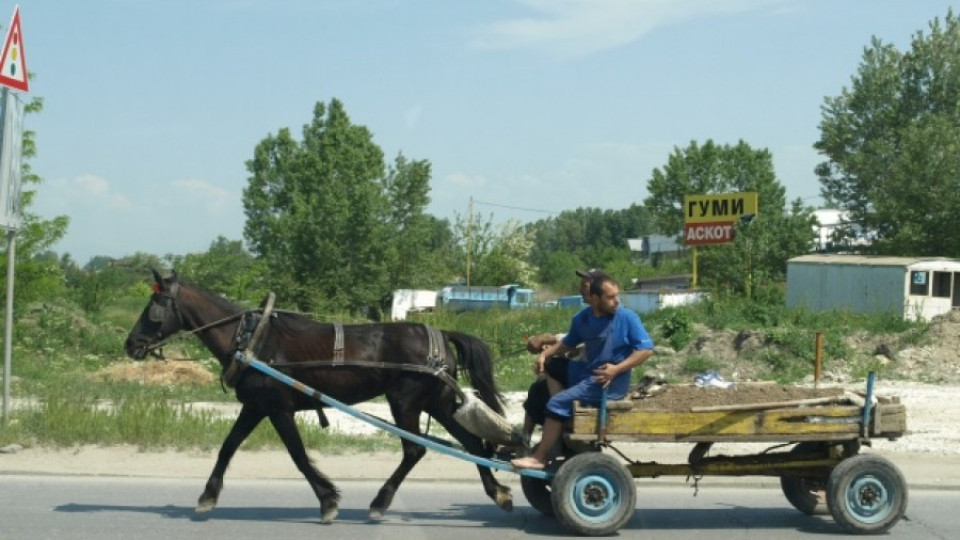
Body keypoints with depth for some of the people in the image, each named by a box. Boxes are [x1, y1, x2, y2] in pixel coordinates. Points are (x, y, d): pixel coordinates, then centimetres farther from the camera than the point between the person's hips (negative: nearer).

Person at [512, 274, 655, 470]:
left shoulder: (627, 317, -13)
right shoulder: (582, 318, 3)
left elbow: (647, 349, -13)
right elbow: (568, 343, 18)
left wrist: (617, 369, -24)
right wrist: (545, 353, 0)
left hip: (612, 382, -8)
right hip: (588, 372, 8)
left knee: (559, 402, -16)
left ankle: (539, 457, -8)